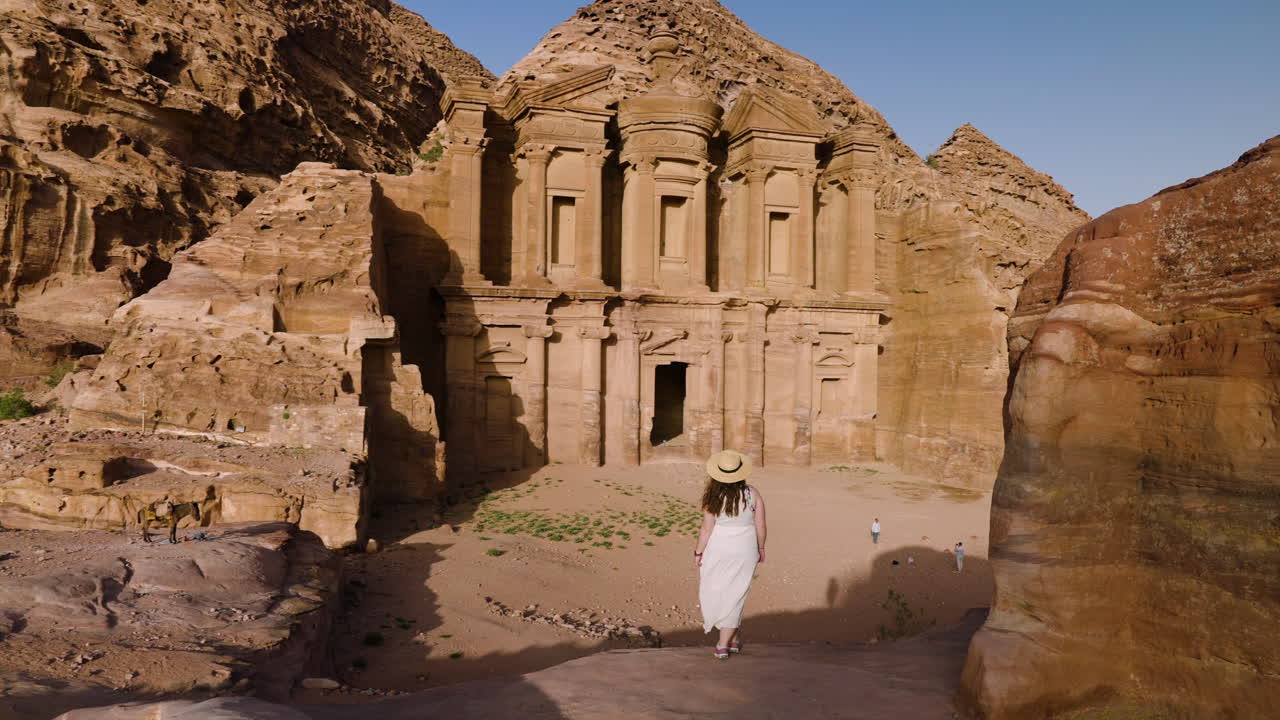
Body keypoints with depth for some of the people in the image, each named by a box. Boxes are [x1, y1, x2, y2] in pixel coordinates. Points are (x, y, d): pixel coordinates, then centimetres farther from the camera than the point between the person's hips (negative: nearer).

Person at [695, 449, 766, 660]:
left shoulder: (713, 497, -13)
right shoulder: (753, 494, -8)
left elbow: (706, 529, -10)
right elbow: (760, 526, -2)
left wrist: (698, 552, 2)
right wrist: (761, 548, 13)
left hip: (717, 550, -1)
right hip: (745, 551, 1)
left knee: (717, 593, 17)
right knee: (734, 596, 10)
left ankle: (735, 637, 27)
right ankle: (724, 643, 11)